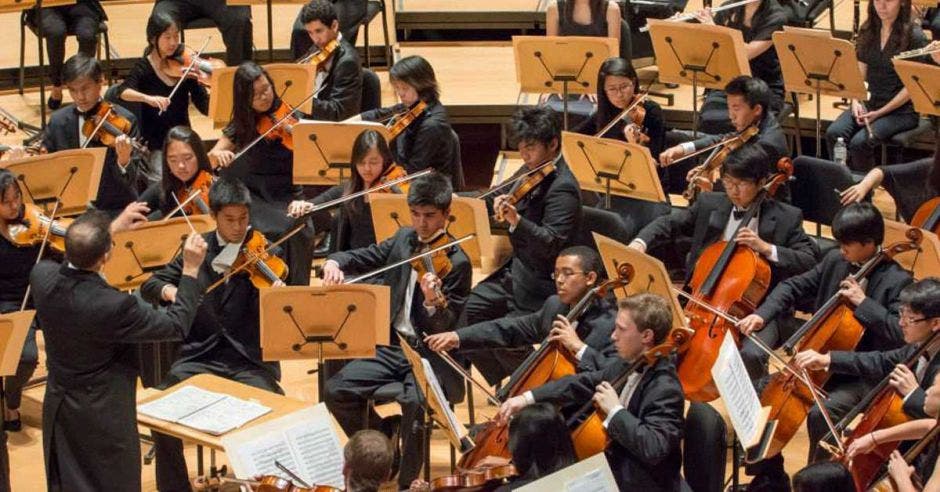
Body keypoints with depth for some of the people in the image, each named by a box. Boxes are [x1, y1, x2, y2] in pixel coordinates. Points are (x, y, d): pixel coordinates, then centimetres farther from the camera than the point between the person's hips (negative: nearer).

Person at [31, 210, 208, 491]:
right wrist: (191, 270, -14)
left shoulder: (41, 275, -15)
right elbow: (176, 326, -19)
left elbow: (78, 256, 10)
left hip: (58, 403, 6)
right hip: (104, 414, -6)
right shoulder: (114, 306, -33)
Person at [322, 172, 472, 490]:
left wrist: (434, 301, -39)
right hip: (391, 346, 6)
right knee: (336, 391, -10)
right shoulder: (404, 240, 7)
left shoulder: (456, 262, -12)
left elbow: (444, 328, -17)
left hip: (431, 356, -6)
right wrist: (334, 262, -8)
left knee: (414, 401, -34)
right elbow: (362, 258, 15)